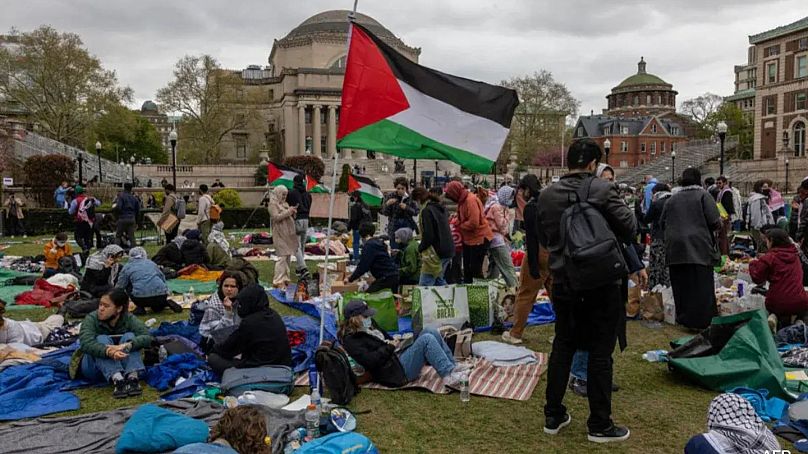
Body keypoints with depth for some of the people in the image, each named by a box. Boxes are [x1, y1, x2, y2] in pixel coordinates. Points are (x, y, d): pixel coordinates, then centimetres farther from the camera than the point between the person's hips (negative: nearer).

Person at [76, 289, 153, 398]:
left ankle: (132, 378, -44)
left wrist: (126, 346, -45)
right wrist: (109, 352, -51)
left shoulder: (129, 319, -10)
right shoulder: (91, 319, -13)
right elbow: (86, 343, -31)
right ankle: (117, 380, -47)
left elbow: (147, 337, -26)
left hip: (122, 366, 1)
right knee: (102, 339, -27)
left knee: (129, 336, -23)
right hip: (93, 368, -1)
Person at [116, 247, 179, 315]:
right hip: (161, 296, 3)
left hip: (142, 299, -3)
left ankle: (140, 308, 14)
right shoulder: (152, 263, 22)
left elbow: (120, 286, 18)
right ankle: (166, 303, 2)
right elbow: (163, 279, 28)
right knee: (157, 309, 35)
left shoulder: (127, 267, 14)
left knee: (128, 286, 25)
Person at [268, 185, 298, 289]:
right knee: (282, 257, -11)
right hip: (280, 234, -8)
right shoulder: (273, 204, -5)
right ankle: (278, 281, -9)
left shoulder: (285, 204, 17)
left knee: (288, 256, 9)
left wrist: (293, 212, 2)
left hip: (288, 233, 8)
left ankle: (285, 278, 17)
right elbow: (276, 217, -17)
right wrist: (288, 212, -17)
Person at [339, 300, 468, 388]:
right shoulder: (350, 340, -12)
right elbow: (370, 361, -23)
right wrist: (390, 347, -11)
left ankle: (453, 367, -2)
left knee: (430, 331, -5)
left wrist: (393, 344, 6)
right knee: (426, 339, -23)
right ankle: (449, 376, -21)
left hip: (398, 357, 10)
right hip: (395, 371, -10)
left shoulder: (368, 326, 17)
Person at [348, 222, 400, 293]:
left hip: (386, 278, -10)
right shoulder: (378, 242, 17)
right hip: (394, 275, 10)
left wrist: (350, 279, -5)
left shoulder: (369, 245, -12)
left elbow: (363, 266, -15)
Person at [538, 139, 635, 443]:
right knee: (600, 352, 5)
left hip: (563, 281, 4)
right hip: (601, 281, -4)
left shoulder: (547, 195, 0)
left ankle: (553, 416, 22)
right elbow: (630, 227, -12)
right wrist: (607, 235, 7)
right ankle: (599, 425, 13)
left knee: (562, 347, 15)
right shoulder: (603, 190, -12)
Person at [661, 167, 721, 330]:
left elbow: (663, 224, 13)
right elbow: (714, 222, -8)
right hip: (699, 248, -4)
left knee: (681, 286, 9)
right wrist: (720, 222, 14)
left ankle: (683, 318, 17)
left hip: (675, 249, 4)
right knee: (701, 286, 1)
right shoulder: (703, 195, -2)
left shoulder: (672, 199, 11)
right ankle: (701, 321, 2)